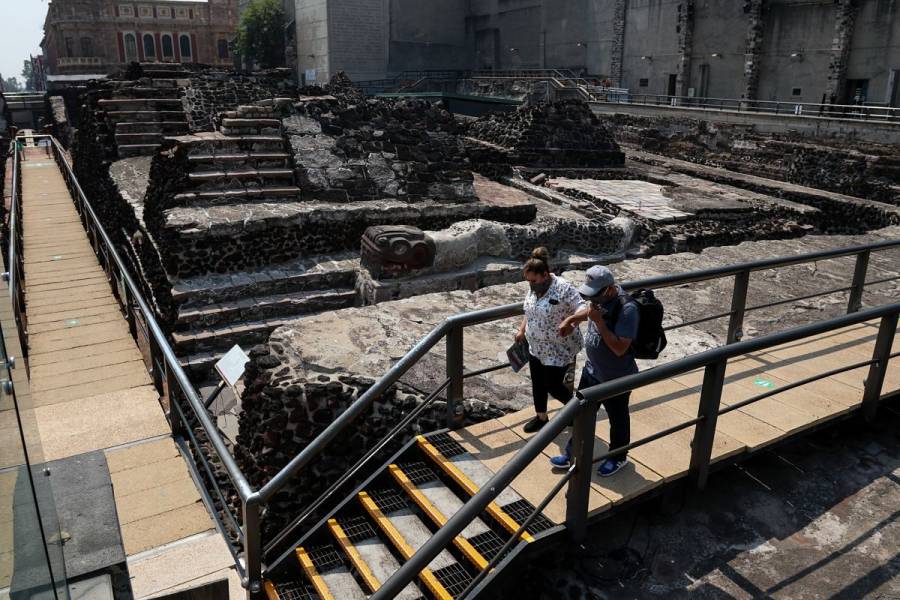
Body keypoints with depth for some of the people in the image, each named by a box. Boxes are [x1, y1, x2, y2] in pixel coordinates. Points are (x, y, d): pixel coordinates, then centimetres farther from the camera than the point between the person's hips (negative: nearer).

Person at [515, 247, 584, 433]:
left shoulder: (563, 289, -24)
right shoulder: (534, 287, 0)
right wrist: (522, 330, 15)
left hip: (558, 350, -7)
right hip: (536, 348, 7)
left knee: (553, 386, 3)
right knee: (537, 383, 17)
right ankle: (541, 417, 38)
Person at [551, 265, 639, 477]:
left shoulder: (627, 309, -31)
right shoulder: (601, 297, -8)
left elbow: (619, 349, -34)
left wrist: (599, 321, -35)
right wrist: (571, 319, 1)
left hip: (616, 379, -7)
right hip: (592, 370, 7)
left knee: (617, 419, 17)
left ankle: (618, 457, 42)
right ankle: (573, 453, 40)